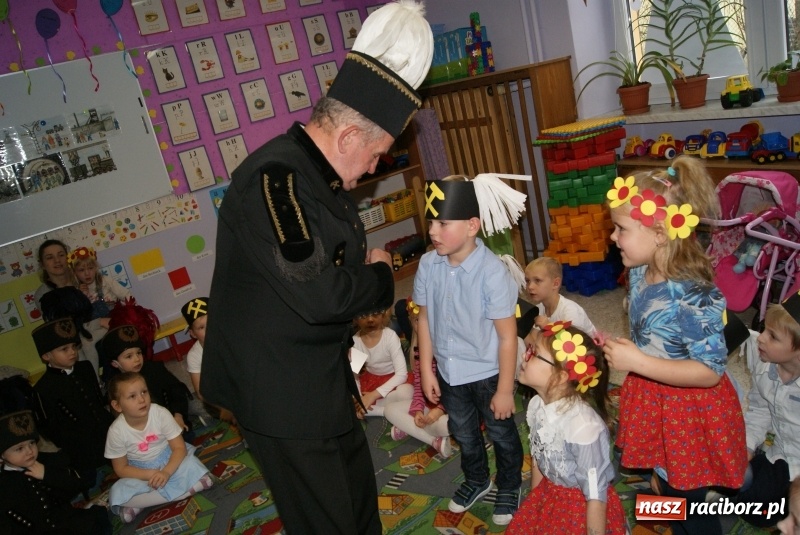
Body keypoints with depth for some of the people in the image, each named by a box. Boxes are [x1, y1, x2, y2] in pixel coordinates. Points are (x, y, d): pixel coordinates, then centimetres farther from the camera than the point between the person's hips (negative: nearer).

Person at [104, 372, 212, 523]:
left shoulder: (161, 413, -19)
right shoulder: (117, 431, -18)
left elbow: (180, 447, -14)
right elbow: (121, 469, -9)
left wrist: (166, 472, -32)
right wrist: (151, 474, -23)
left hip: (170, 462, 0)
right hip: (141, 474, 0)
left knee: (204, 480, -25)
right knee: (118, 495, -31)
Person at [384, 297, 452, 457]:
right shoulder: (418, 347, 1)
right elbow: (418, 383, 2)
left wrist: (441, 408, -27)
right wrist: (417, 409, -15)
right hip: (429, 400, 8)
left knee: (443, 425, -38)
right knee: (390, 410, -3)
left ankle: (408, 428, -8)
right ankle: (436, 441, -10)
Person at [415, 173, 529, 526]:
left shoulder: (492, 271, -26)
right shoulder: (428, 265, -13)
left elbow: (507, 336, -20)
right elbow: (425, 318, 0)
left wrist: (505, 389, -15)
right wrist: (427, 370, 3)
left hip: (487, 372, -4)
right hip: (449, 372, 5)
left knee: (501, 433, 19)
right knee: (463, 433, 26)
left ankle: (509, 487, 47)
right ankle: (477, 480, 54)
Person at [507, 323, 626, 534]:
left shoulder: (584, 426, -33)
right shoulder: (536, 406, -11)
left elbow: (596, 496, -23)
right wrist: (531, 504, 17)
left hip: (583, 507, -6)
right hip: (548, 496, 6)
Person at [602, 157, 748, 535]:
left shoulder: (693, 295, -32)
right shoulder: (641, 273, -7)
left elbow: (710, 372, -27)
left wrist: (636, 362, -32)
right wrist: (621, 349, -2)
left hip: (689, 412, -7)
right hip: (652, 403, 8)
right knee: (668, 490, 27)